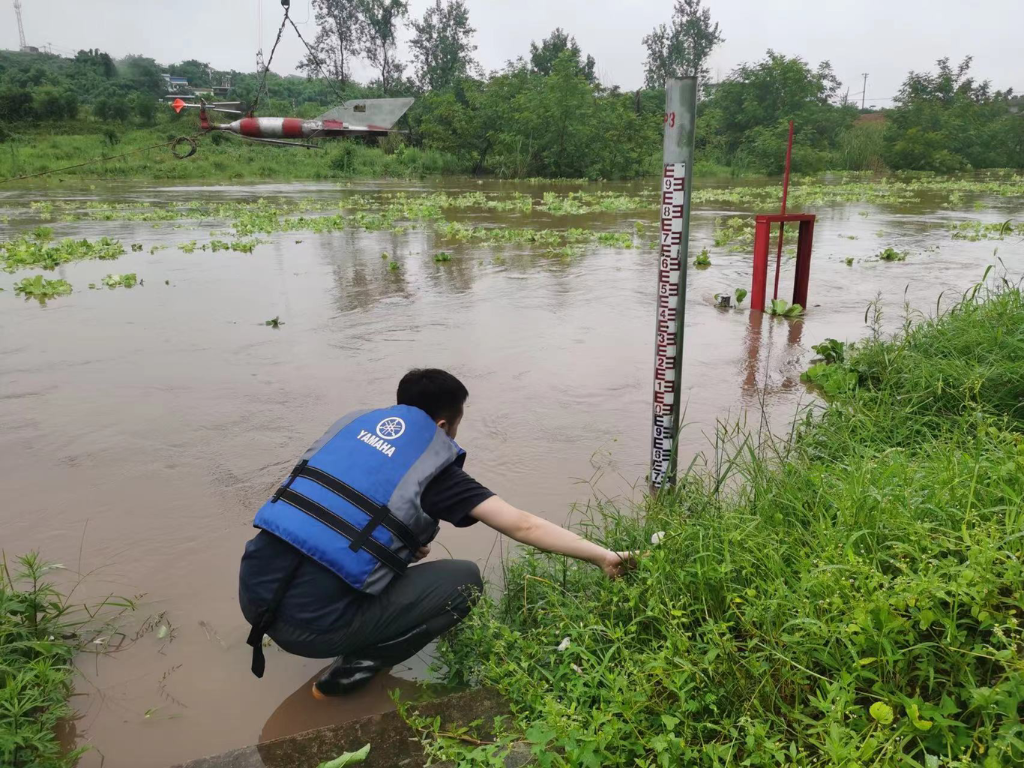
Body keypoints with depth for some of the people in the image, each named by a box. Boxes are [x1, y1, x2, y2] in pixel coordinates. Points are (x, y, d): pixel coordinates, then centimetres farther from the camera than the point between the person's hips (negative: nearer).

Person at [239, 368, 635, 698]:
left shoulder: (357, 421, 13)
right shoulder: (433, 467, -3)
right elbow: (522, 525, -5)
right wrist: (601, 555, 3)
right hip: (311, 621, -7)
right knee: (464, 580, 5)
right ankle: (353, 670, 6)